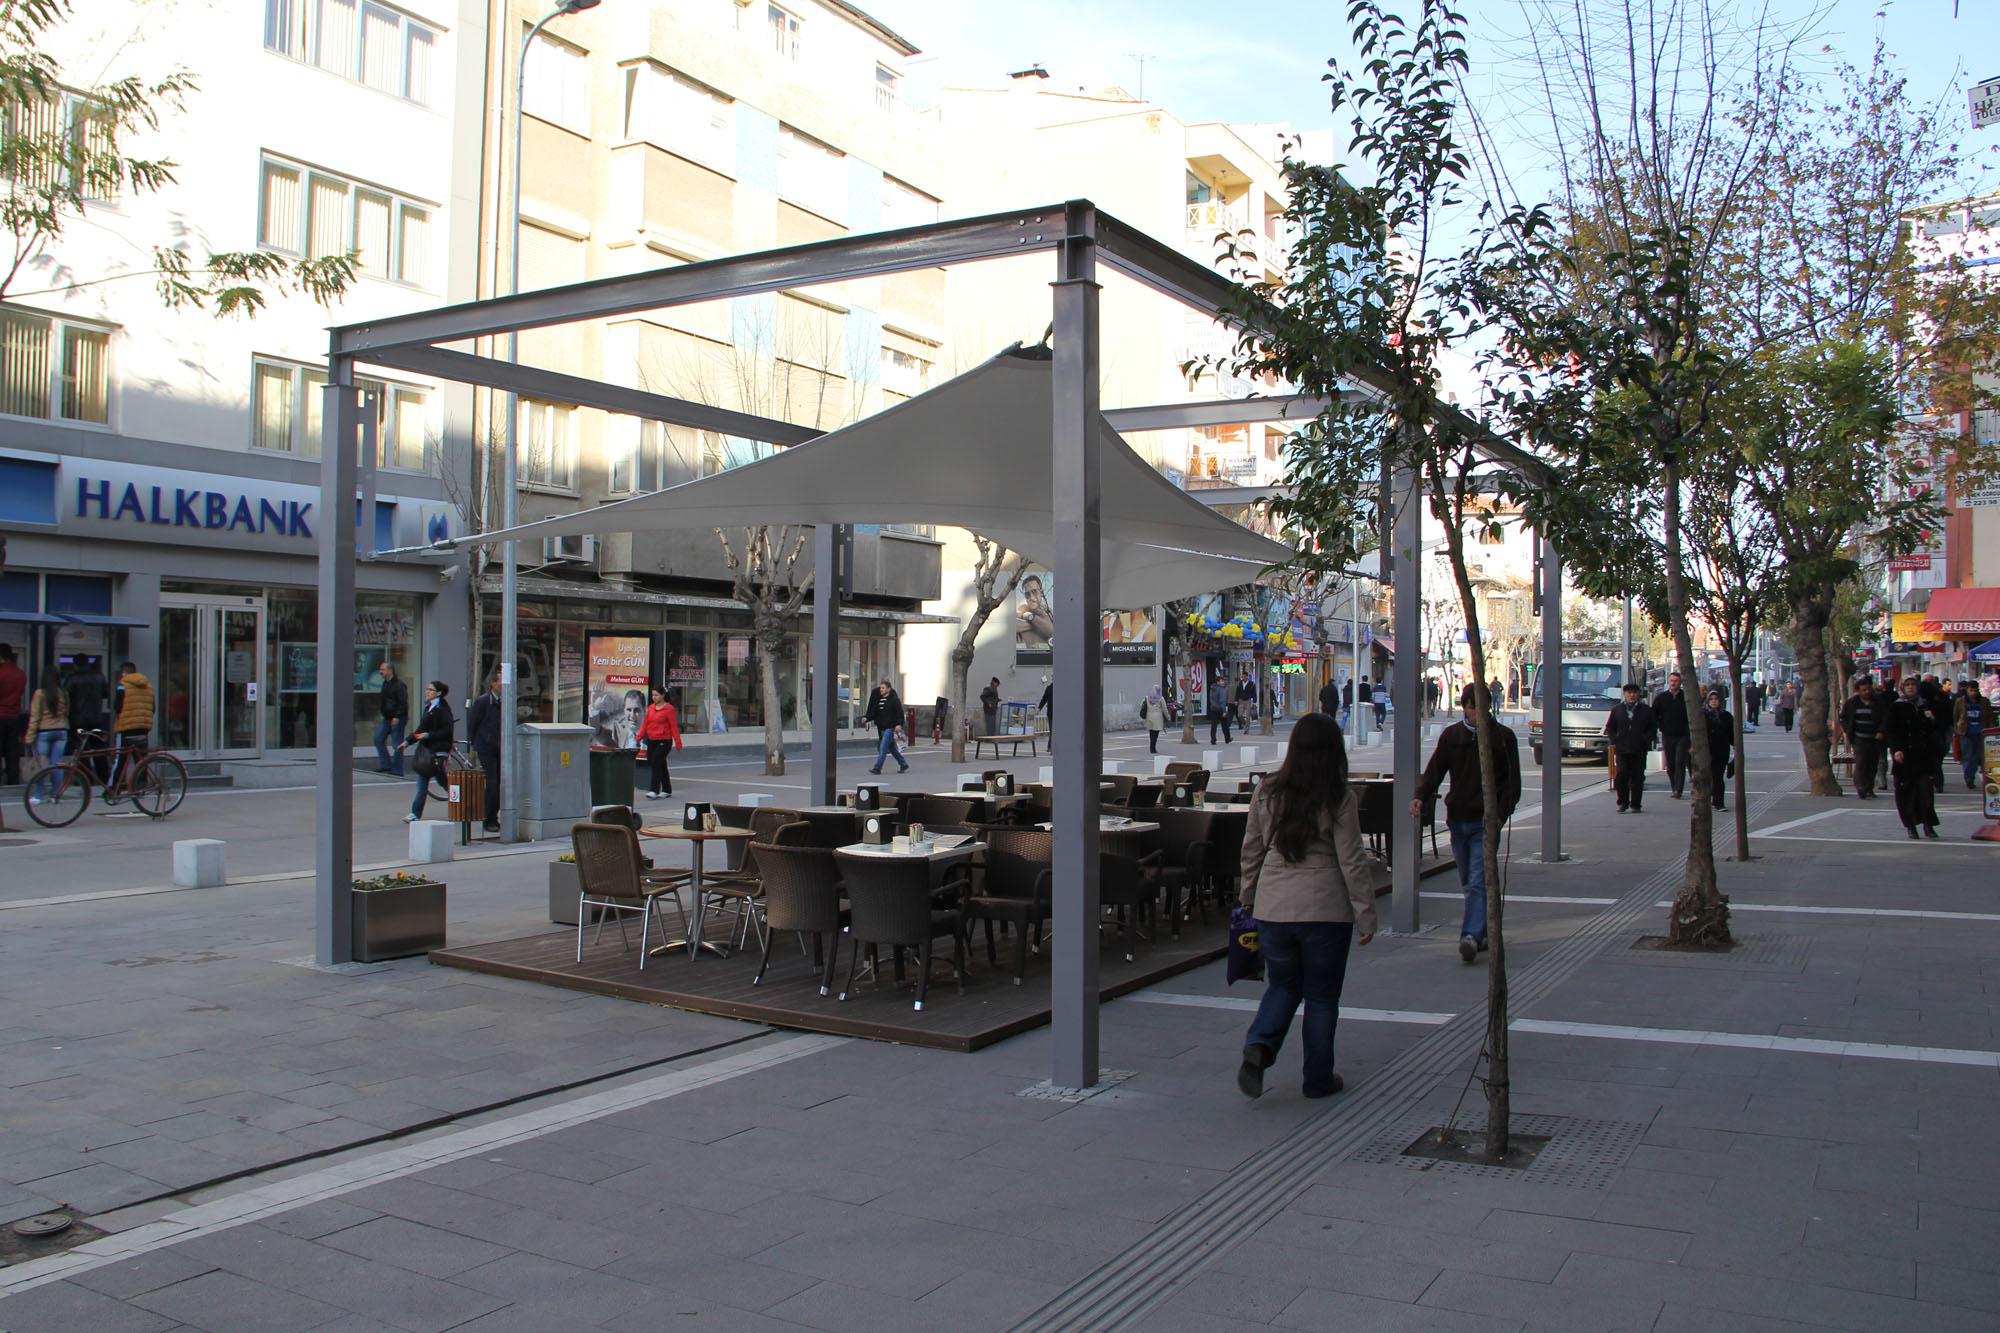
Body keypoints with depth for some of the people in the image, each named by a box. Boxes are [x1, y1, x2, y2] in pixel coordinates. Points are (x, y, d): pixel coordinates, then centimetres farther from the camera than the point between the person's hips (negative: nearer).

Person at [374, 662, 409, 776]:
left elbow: (403, 703, -19)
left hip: (397, 719, -9)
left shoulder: (399, 685, -16)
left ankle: (397, 770, 1)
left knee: (397, 745, -4)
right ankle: (386, 765, 13)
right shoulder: (385, 684, 12)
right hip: (387, 718, 9)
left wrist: (397, 717, -24)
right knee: (378, 739, 7)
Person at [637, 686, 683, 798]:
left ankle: (655, 790, -14)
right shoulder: (651, 707, 11)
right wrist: (639, 737, 8)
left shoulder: (669, 709, -7)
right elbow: (645, 723, 15)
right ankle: (667, 790, 21)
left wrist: (678, 742, -9)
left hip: (664, 741, -6)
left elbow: (674, 726, -8)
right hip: (651, 741, 6)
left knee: (656, 763, -14)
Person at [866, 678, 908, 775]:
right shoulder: (879, 700, 13)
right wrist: (866, 718, -6)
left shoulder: (894, 700, -8)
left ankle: (877, 768, -14)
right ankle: (904, 765, 26)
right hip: (881, 727, 8)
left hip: (890, 727, -8)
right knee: (892, 748, 14)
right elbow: (873, 712, 11)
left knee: (883, 747, -13)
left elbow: (900, 713, -11)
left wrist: (899, 724, -22)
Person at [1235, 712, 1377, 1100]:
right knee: (1322, 995, 12)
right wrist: (1366, 915, -2)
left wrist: (1249, 901, 21)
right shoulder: (1340, 798, -8)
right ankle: (1319, 1079, 20)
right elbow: (1352, 861, -8)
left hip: (1272, 906, 3)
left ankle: (1258, 1047, -5)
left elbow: (1251, 851, 9)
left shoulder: (1267, 793, 2)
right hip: (1325, 908, -3)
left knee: (1282, 985, 18)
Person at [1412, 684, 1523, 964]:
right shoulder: (1451, 735, 7)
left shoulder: (1504, 736, 0)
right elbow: (1434, 771, 3)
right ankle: (1483, 932, 26)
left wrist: (1501, 814, -13)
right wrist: (1420, 797, -16)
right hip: (1458, 819, 4)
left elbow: (1512, 782, 1)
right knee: (1468, 883, 12)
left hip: (1486, 822, -4)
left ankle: (1472, 936, -21)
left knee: (1478, 882, -14)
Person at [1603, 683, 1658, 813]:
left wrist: (1646, 740, -3)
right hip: (1621, 750, 0)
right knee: (1621, 774, -12)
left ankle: (1635, 805, 11)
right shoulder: (1617, 709, 10)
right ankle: (1622, 802, 2)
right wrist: (1615, 740, 2)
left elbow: (1653, 727, 11)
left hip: (1639, 751, 0)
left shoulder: (1646, 710, 8)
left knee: (1637, 778, 1)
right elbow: (1609, 727, 16)